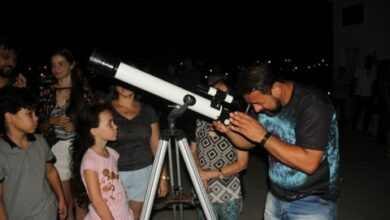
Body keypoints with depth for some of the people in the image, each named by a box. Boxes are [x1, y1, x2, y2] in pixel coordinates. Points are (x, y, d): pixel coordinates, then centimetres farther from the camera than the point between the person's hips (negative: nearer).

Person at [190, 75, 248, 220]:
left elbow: (242, 163, -10)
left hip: (230, 194, -1)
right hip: (204, 193, 2)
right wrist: (199, 171, -13)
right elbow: (192, 152, 6)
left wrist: (211, 173, -15)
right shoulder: (199, 123, -6)